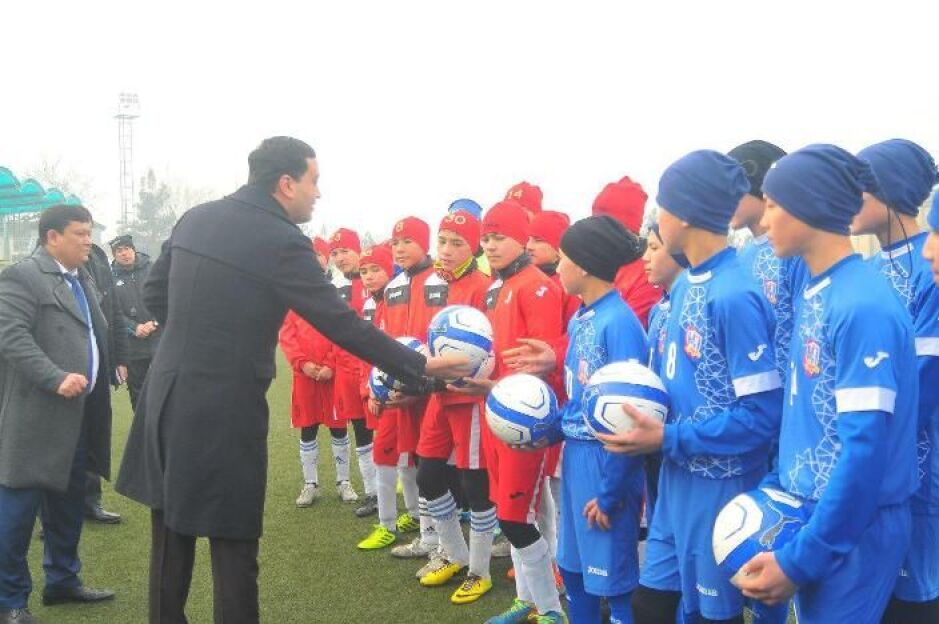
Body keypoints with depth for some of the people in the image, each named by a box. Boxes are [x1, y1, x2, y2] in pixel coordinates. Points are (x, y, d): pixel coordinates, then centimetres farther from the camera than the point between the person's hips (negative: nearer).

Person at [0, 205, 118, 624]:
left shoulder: (83, 278, 17)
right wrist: (56, 379, -27)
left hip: (79, 413, 8)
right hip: (38, 414, -8)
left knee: (68, 503, 17)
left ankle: (62, 580, 30)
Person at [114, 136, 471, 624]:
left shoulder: (194, 218, 8)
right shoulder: (282, 242, -14)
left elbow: (154, 294, 17)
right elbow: (343, 325, -15)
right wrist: (419, 366, -8)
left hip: (168, 395, 7)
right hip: (226, 411, -7)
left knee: (171, 532, 17)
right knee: (233, 540, 4)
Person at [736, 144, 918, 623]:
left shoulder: (863, 307, -21)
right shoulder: (813, 293, 6)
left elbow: (866, 449, -23)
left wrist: (801, 558, -19)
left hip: (848, 534, -8)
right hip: (807, 517, 8)